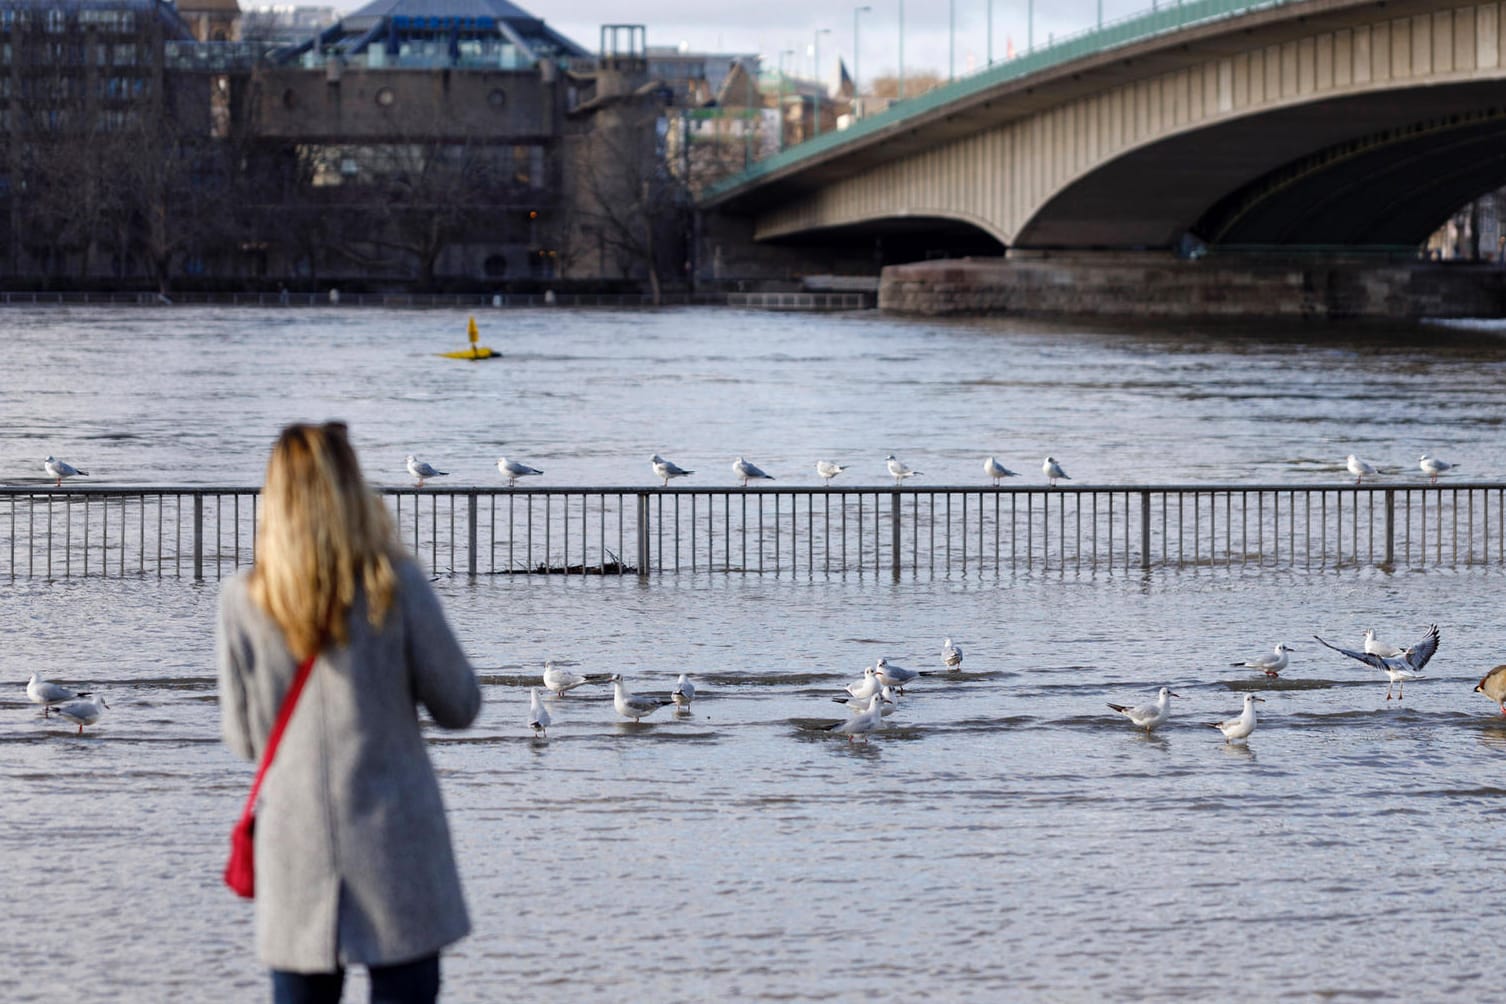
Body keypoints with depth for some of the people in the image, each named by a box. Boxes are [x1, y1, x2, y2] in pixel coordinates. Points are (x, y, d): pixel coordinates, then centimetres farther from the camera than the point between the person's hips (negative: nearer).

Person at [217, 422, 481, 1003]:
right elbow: (459, 708, 1)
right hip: (393, 846, -2)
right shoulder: (395, 586, -8)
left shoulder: (243, 602, -3)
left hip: (296, 848, 2)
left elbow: (245, 740, 4)